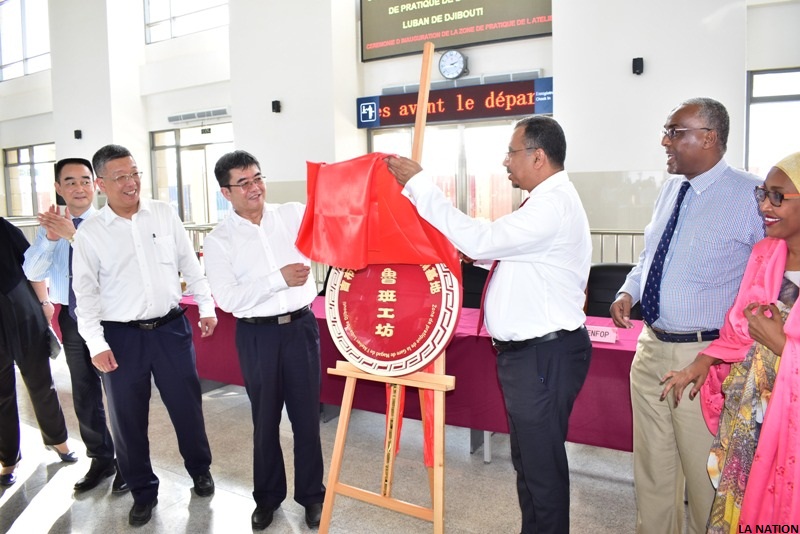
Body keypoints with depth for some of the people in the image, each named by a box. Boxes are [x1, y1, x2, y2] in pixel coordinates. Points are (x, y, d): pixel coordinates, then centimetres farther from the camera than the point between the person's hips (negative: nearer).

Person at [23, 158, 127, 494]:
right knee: (84, 395, 16)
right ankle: (101, 458, 34)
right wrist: (51, 238, -21)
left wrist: (73, 235, -34)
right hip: (71, 318, 5)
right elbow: (32, 272, -6)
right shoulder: (49, 226, 3)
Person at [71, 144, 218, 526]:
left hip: (171, 328, 1)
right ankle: (143, 492, 30)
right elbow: (85, 291, -3)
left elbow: (190, 264, 7)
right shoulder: (90, 232, -4)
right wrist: (96, 344, -8)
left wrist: (206, 306, 6)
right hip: (121, 336, -1)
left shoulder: (164, 214, 1)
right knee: (128, 418, 10)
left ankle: (200, 470, 36)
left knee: (187, 405, 12)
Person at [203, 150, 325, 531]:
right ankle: (267, 496, 35)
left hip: (301, 327, 1)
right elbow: (228, 299, -12)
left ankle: (311, 494, 30)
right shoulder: (218, 241, -4)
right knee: (265, 418, 14)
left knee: (306, 414, 11)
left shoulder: (294, 214, 1)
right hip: (258, 335, -1)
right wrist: (279, 278, -17)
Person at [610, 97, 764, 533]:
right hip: (651, 348, 7)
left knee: (705, 473, 8)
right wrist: (628, 292, 4)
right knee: (651, 466, 20)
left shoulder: (752, 197, -12)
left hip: (704, 356, -6)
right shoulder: (670, 191, 8)